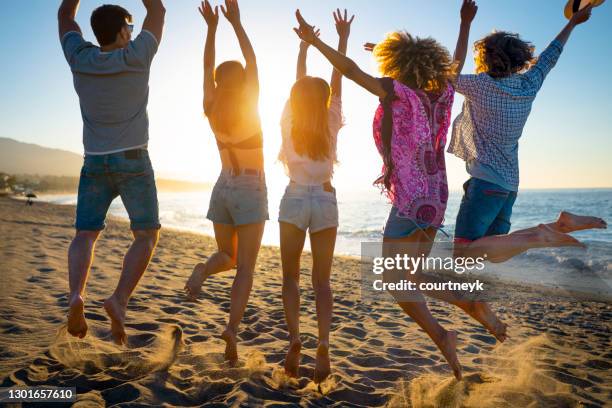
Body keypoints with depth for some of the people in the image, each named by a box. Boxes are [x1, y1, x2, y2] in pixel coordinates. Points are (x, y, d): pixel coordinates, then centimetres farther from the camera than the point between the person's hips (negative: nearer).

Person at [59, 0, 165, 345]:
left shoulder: (80, 58, -1)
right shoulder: (136, 57, -9)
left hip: (95, 164, 3)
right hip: (133, 162, -3)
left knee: (85, 234, 6)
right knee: (147, 236, 3)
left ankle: (77, 296, -18)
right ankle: (120, 300, -16)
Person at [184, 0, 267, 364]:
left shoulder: (211, 111, -2)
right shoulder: (250, 108, -12)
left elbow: (207, 68, 9)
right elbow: (252, 61, -5)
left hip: (223, 190, 4)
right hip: (251, 193, -4)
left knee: (226, 256, 21)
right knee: (245, 268, -3)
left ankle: (201, 270, -12)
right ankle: (233, 327, -19)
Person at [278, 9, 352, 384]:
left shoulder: (289, 123, 0)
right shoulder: (332, 125, 0)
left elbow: (300, 81, 12)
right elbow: (337, 81, 5)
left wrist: (305, 43, 23)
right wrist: (343, 38, 9)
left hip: (295, 200, 0)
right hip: (326, 202, 0)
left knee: (291, 276, 8)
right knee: (322, 280, 5)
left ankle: (295, 339, -8)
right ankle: (324, 344, -10)